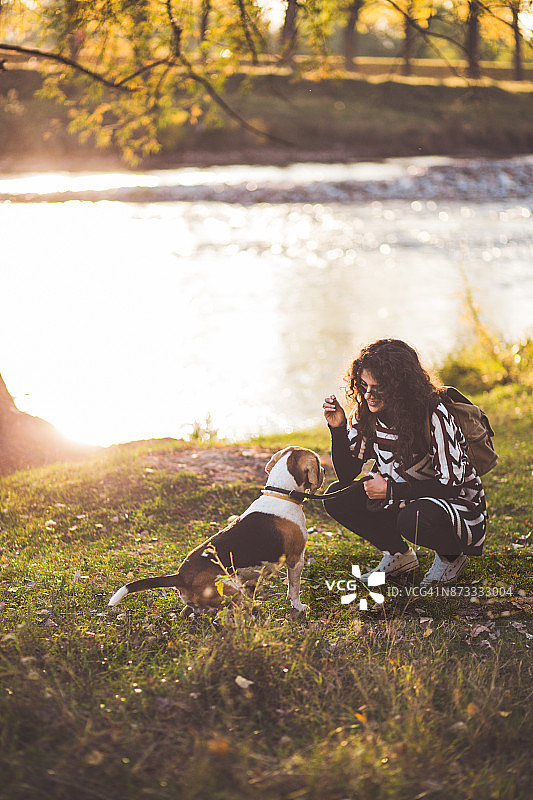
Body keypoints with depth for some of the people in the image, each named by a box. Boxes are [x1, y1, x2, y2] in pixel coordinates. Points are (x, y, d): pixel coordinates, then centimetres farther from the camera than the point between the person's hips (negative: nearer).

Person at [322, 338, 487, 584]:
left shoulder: (434, 414, -25)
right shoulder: (366, 413, -7)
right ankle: (399, 554, 9)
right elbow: (346, 474, -5)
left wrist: (390, 490, -25)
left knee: (415, 518, -38)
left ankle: (451, 557, -2)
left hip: (458, 504, -6)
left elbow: (451, 482, -24)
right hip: (402, 502, 6)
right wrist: (338, 429, -20)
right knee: (337, 497, -11)